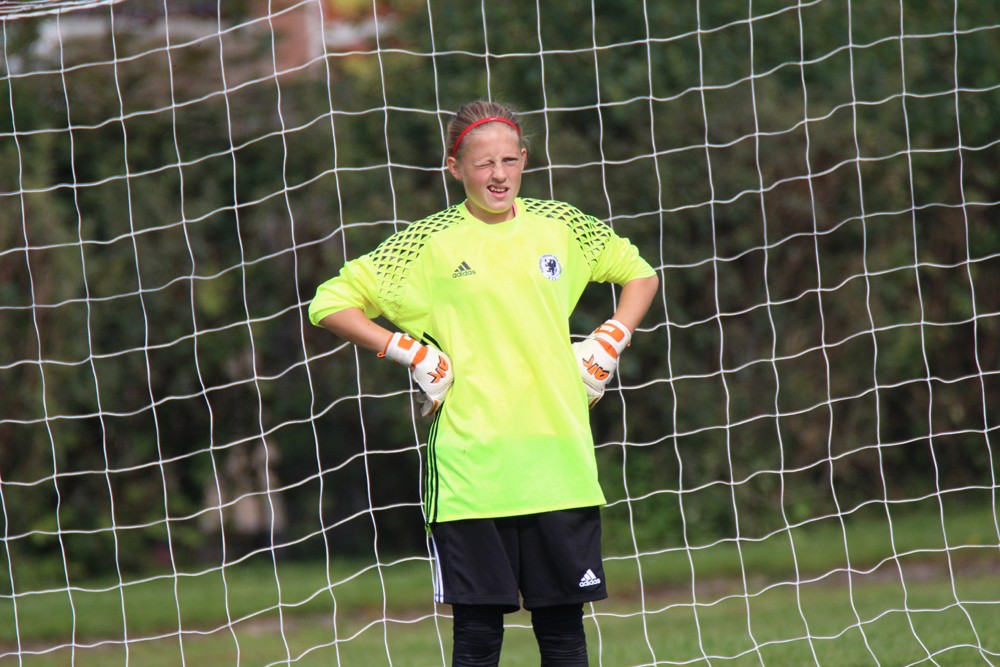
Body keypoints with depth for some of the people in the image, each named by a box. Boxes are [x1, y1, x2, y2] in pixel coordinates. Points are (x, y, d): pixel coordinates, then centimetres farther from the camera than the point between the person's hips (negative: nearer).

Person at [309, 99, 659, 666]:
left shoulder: (561, 226, 9)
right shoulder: (430, 243, 1)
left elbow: (640, 275, 25)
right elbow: (331, 304, 3)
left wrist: (608, 345, 11)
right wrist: (412, 353, -4)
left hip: (559, 464, 2)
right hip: (470, 465, -2)